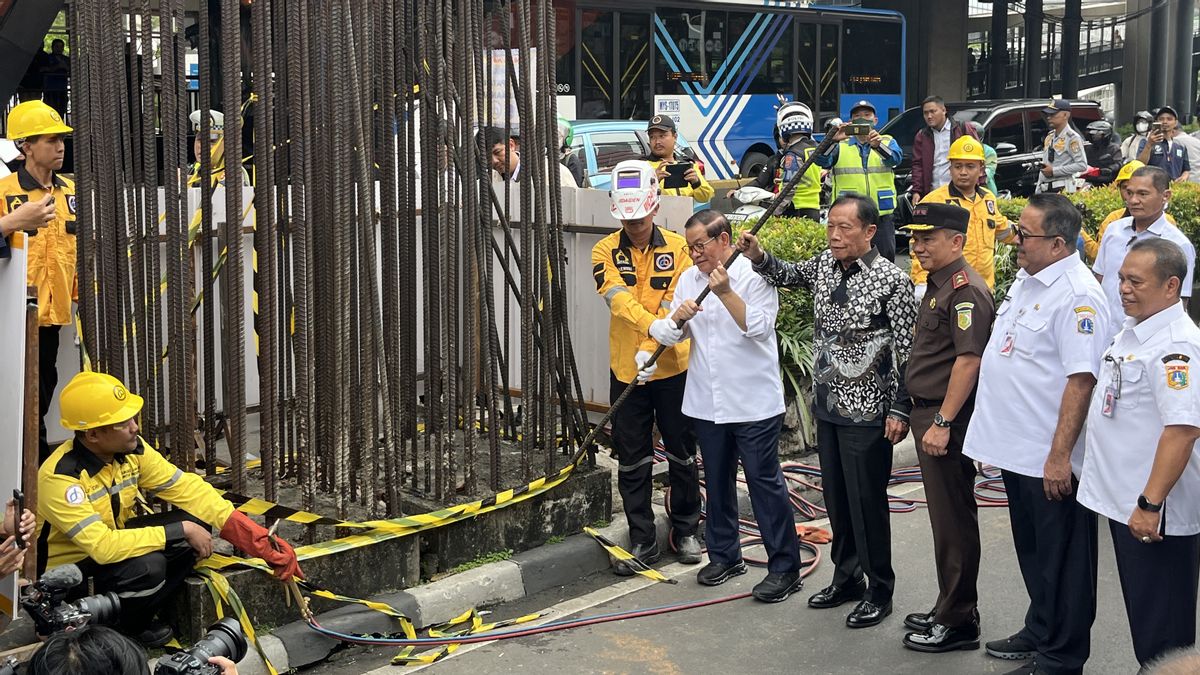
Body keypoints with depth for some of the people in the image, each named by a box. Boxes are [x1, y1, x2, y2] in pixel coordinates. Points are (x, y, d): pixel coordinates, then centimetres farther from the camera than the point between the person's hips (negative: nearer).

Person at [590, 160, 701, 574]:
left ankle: (685, 531, 28)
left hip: (673, 369, -1)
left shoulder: (678, 248, -3)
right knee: (632, 462, 7)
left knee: (682, 454, 11)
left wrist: (651, 349, -26)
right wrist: (653, 326, -37)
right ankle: (642, 541, 18)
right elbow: (618, 298, -18)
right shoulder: (606, 251, -1)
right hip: (626, 370, 1)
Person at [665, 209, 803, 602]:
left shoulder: (755, 275, -8)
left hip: (754, 402, -6)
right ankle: (724, 555, 29)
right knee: (717, 480, 15)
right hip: (707, 402, 6)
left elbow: (760, 327, -17)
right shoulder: (689, 278, 10)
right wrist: (678, 317, -13)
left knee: (765, 480, -4)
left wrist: (726, 293, -24)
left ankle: (784, 567, 2)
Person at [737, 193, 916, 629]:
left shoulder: (893, 281, -15)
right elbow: (786, 274, 21)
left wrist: (900, 410, -14)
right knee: (836, 498, 16)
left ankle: (879, 591, 17)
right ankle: (847, 577, 31)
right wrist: (758, 257, 0)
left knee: (867, 501, 2)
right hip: (828, 405, 7)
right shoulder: (824, 266, 4)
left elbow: (907, 352, -13)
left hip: (868, 412, -7)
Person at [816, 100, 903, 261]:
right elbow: (822, 161, -9)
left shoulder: (887, 142, 10)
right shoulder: (841, 146, 10)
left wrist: (878, 145, -34)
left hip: (881, 217, 0)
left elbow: (895, 158, -13)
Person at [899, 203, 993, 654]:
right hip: (929, 413, 10)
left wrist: (943, 422, -24)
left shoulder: (966, 291, -17)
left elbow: (969, 360, -24)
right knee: (944, 515, 17)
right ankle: (949, 609, 28)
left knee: (953, 519, -2)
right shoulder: (938, 286, 14)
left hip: (948, 419, -10)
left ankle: (959, 623, 7)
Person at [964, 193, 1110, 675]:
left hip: (1051, 459, -9)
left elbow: (1081, 380, -24)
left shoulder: (1076, 296, -20)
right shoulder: (1026, 280, 10)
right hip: (1017, 450, 9)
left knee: (1061, 560, 5)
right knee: (1033, 552, 22)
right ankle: (1039, 633, 37)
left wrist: (1059, 456, -25)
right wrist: (994, 432, 21)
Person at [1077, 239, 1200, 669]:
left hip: (1155, 511, -9)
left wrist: (1150, 504, -28)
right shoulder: (1133, 331, 9)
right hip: (1122, 500, 10)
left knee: (1162, 632, 3)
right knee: (1141, 615, 21)